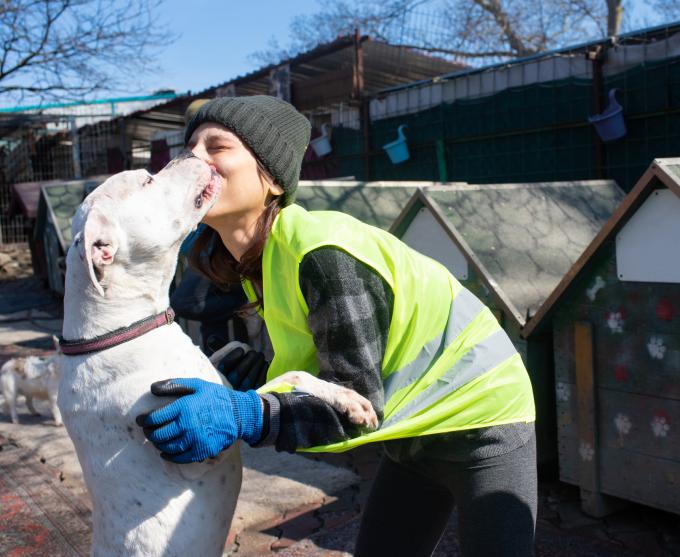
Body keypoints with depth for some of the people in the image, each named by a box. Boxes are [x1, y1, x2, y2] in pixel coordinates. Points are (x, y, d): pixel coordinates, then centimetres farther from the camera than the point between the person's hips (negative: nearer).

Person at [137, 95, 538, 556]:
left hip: (479, 421, -8)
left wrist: (241, 416, -38)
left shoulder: (323, 251, -30)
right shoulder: (256, 260, -3)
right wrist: (254, 377, -15)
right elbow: (319, 369, 1)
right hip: (416, 433, 8)